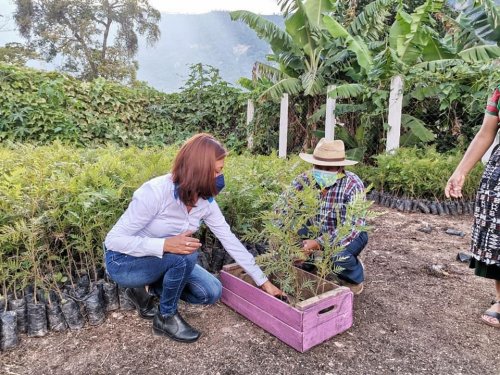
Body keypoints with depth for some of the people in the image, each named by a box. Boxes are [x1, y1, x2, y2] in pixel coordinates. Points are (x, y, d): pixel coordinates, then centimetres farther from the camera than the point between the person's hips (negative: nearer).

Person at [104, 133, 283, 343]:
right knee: (186, 254, -32)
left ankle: (148, 288, 13)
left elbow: (231, 241, -6)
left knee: (212, 292, -5)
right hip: (124, 261, -6)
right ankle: (166, 317, -6)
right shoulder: (156, 192, -32)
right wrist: (165, 245, -43)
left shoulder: (206, 201, -12)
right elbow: (114, 240, -28)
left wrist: (263, 281, -3)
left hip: (166, 262, 6)